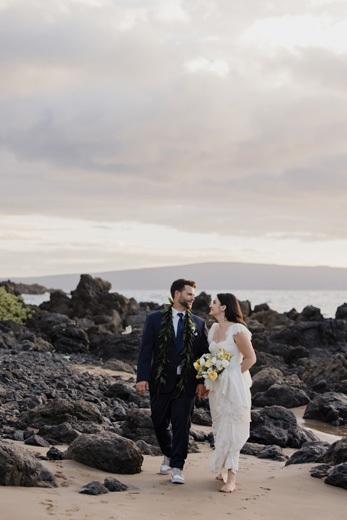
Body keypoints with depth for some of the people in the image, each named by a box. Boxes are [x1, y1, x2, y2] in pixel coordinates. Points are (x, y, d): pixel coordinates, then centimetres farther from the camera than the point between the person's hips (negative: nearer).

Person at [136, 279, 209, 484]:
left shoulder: (199, 324, 7)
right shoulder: (155, 319, 1)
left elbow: (204, 354, 5)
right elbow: (146, 350, -2)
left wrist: (202, 381, -4)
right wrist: (142, 377, -10)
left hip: (186, 384, 0)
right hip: (161, 381, 0)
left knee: (182, 425, -3)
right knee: (160, 423, 11)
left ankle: (177, 468, 6)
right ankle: (169, 456, 37)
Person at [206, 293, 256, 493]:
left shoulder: (237, 330, -14)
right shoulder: (213, 328, 9)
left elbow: (251, 358, -11)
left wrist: (232, 376, -9)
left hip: (234, 386, -7)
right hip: (216, 385, 7)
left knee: (230, 431, -6)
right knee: (219, 428, 12)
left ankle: (231, 478, -2)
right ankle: (224, 469, 25)